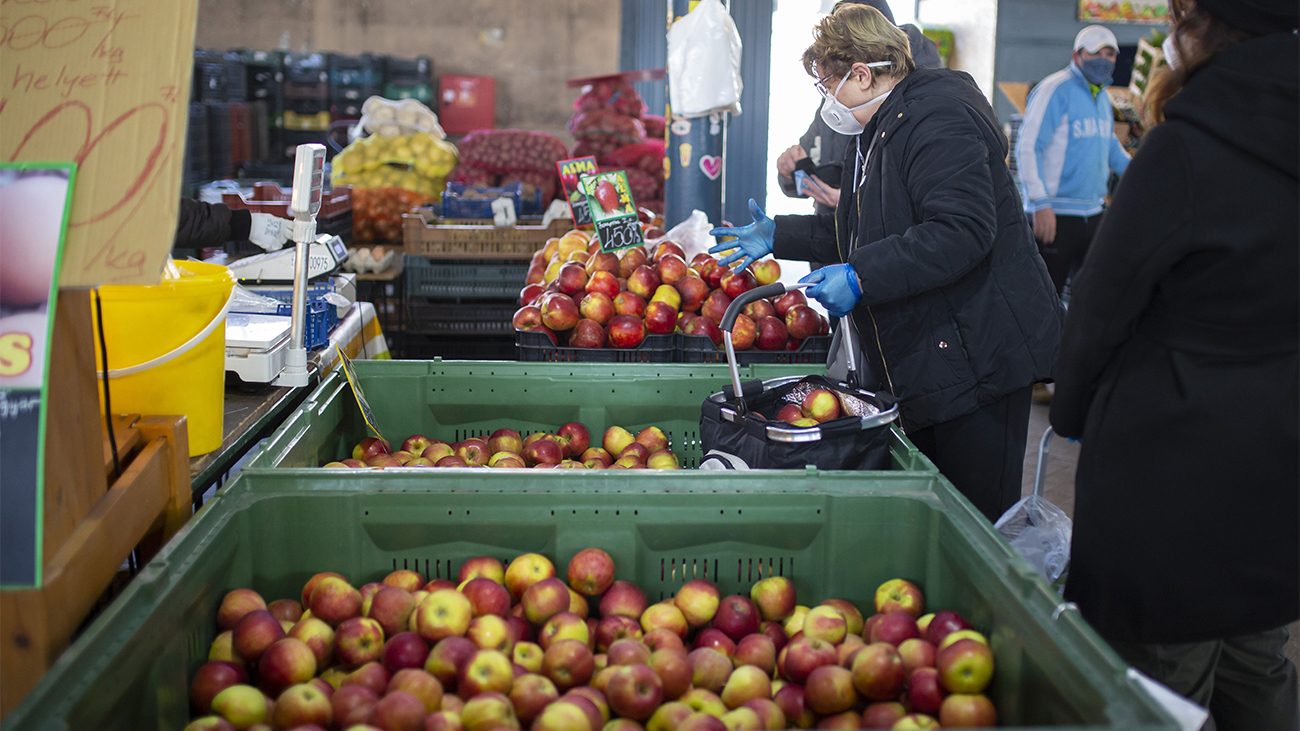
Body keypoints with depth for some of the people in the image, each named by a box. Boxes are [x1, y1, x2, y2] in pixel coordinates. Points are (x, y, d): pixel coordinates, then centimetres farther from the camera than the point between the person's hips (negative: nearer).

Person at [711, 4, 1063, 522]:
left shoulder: (938, 118, -15)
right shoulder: (876, 131, 19)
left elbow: (962, 230, -27)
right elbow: (865, 235, 28)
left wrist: (861, 277, -28)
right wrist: (779, 236, 25)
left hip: (976, 358, -10)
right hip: (923, 363, 10)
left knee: (977, 515, -4)